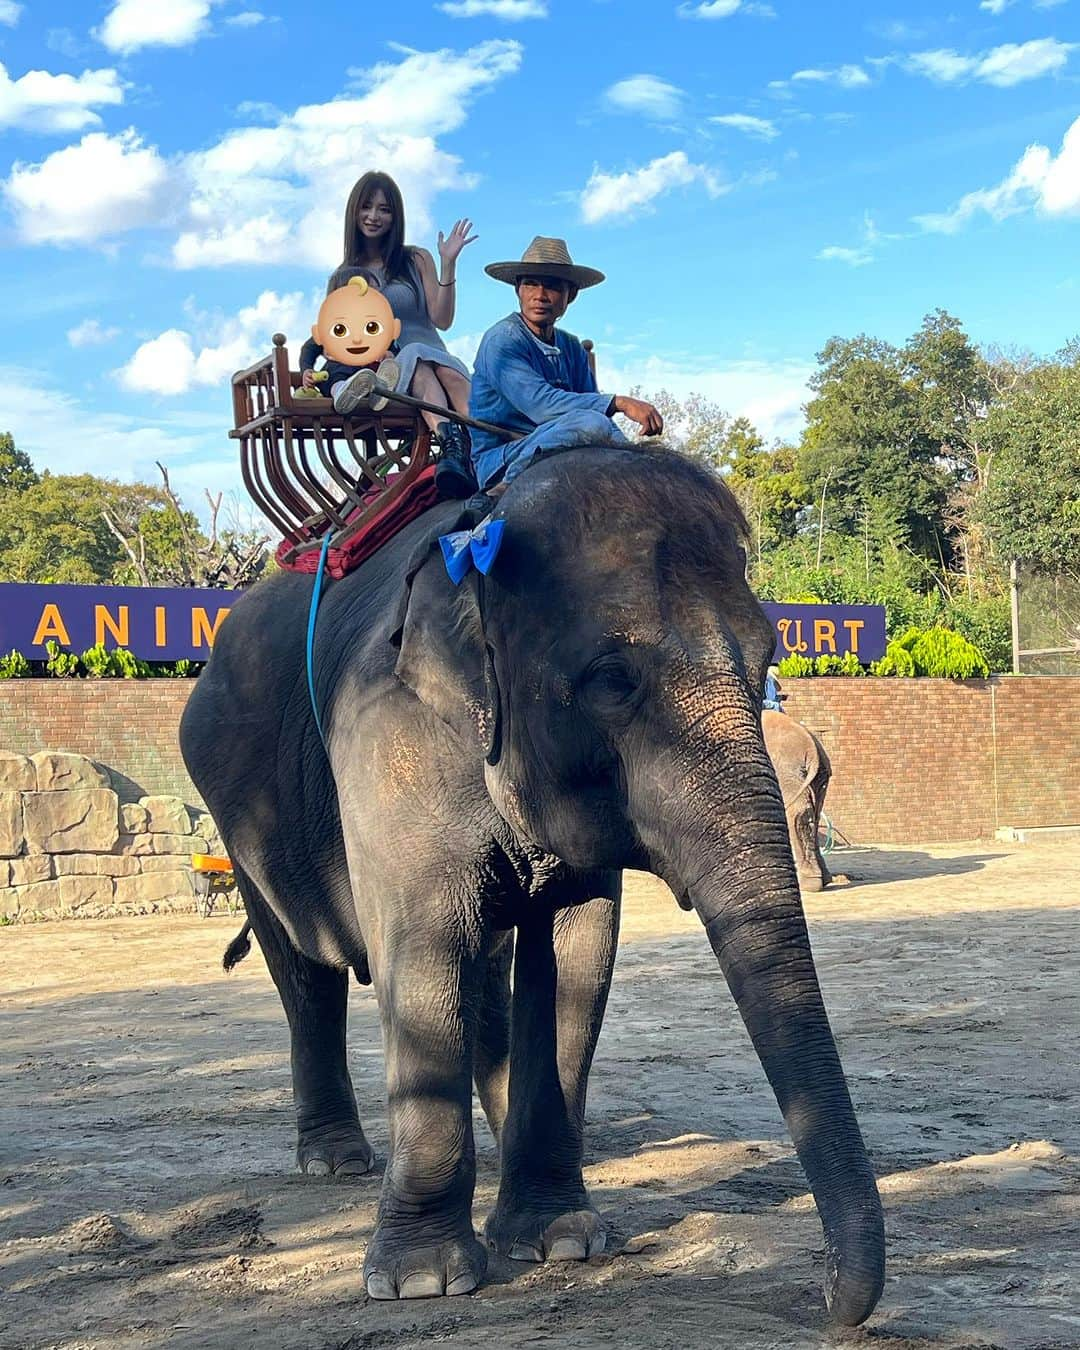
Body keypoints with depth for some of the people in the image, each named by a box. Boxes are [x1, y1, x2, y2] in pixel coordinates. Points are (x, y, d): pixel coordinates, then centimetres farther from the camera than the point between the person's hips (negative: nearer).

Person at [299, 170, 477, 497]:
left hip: (434, 358, 1)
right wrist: (309, 370, -2)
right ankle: (449, 443, -65)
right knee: (416, 357, -38)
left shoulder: (416, 260, 18)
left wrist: (448, 264, -2)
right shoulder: (343, 276, 20)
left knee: (449, 371, -37)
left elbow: (442, 320, 6)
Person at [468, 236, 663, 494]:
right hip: (500, 461, -6)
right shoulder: (502, 340, -10)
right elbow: (540, 404, -24)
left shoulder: (572, 348, 14)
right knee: (590, 423, -30)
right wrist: (620, 403, -28)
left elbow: (593, 403, 5)